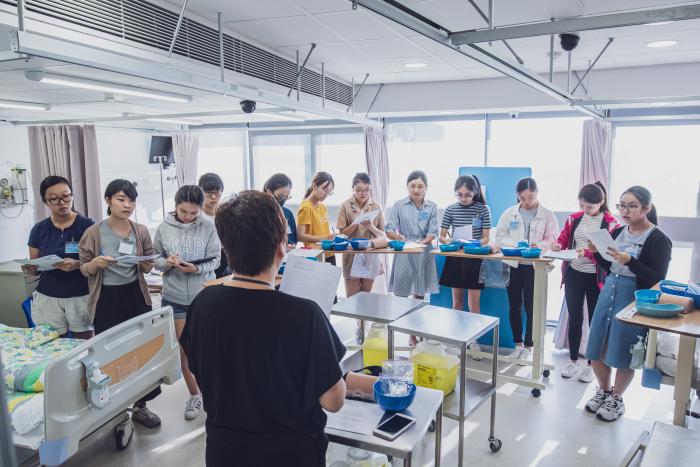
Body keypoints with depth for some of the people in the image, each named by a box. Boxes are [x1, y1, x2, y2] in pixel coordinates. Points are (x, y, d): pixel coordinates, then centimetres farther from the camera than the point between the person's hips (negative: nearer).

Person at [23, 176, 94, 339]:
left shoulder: (87, 225, -5)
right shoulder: (39, 229, 5)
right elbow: (36, 269, 12)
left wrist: (77, 265, -23)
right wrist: (30, 269, -10)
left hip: (82, 297, -2)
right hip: (48, 298, 3)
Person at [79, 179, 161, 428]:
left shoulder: (141, 231, 2)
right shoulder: (93, 233, -6)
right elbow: (84, 269, 0)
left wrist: (147, 264, -12)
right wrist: (96, 263, -21)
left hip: (136, 296, 3)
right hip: (106, 299, -2)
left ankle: (140, 406, 23)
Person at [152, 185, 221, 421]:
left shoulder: (209, 226, -10)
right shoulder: (164, 228, -4)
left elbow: (214, 260, -7)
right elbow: (155, 259, 4)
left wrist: (196, 268, -25)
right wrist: (166, 263, -17)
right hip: (174, 298, 2)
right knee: (184, 350, 10)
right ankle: (194, 394, 29)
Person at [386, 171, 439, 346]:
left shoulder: (432, 207, 3)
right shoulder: (399, 205, -1)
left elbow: (432, 234, -2)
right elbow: (389, 230, -6)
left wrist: (422, 243, -22)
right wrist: (398, 237, -28)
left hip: (423, 256, 2)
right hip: (403, 255, -2)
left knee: (419, 296, 10)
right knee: (400, 296, -1)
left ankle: (413, 335, 23)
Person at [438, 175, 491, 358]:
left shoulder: (483, 209, -4)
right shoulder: (451, 209, 0)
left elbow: (486, 238, -4)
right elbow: (442, 236, 2)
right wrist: (451, 241, -19)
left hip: (475, 259, -2)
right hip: (455, 258, 2)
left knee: (474, 303, -1)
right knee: (457, 301, 11)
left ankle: (473, 340, 11)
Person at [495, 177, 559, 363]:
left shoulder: (547, 214, 1)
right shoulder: (509, 213, 6)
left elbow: (553, 240, -4)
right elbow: (500, 237, 3)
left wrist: (539, 246, -23)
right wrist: (515, 245, -15)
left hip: (535, 266, -2)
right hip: (513, 264, 2)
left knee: (531, 307, 0)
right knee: (514, 307, 9)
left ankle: (528, 346, 14)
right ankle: (518, 344, 22)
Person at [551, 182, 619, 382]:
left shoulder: (610, 223, -9)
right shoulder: (574, 218, 4)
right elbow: (563, 239, 12)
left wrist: (588, 253, -29)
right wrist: (558, 246, -11)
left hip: (596, 278, -4)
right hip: (574, 275, 4)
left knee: (595, 321, 8)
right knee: (574, 319, 12)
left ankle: (591, 364, 22)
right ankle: (573, 361, 26)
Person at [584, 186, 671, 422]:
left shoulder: (658, 240, -11)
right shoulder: (618, 232, 6)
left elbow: (658, 280, -15)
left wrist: (629, 261, -26)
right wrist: (598, 252, -2)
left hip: (634, 299, -6)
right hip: (608, 292, 6)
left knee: (622, 354, 5)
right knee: (596, 350, 11)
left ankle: (616, 399, 26)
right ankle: (604, 390, 34)